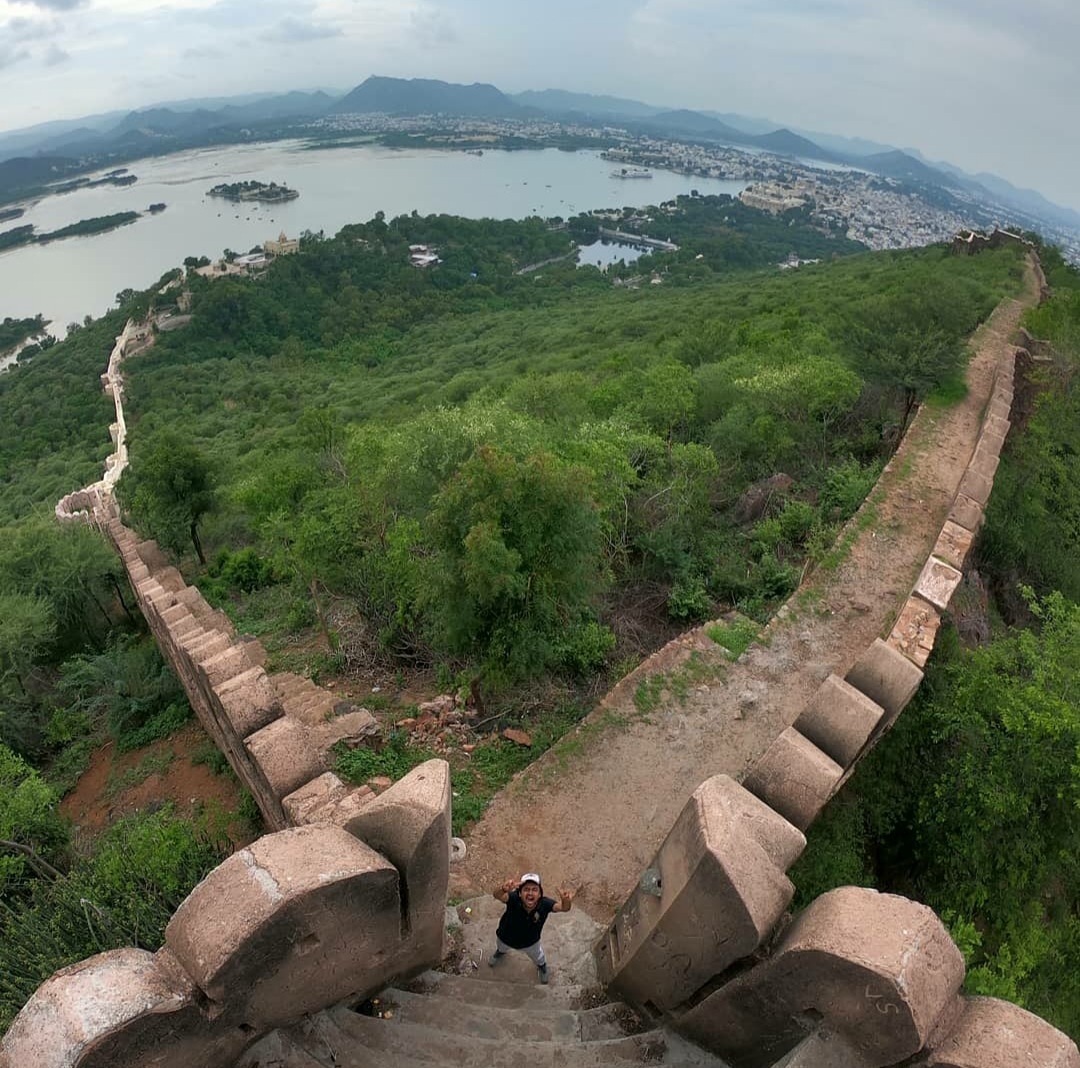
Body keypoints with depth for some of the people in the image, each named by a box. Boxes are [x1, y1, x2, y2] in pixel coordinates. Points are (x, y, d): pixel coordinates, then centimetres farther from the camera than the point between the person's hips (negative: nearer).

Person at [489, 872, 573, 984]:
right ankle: (501, 952, 71)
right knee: (501, 948, 35)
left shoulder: (544, 904, -39)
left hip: (530, 942, 0)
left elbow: (563, 907, -55)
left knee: (538, 957, 32)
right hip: (506, 937, 0)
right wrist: (503, 889, -87)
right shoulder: (513, 899, -43)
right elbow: (497, 894, -63)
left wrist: (566, 901, -79)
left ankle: (542, 966, 67)